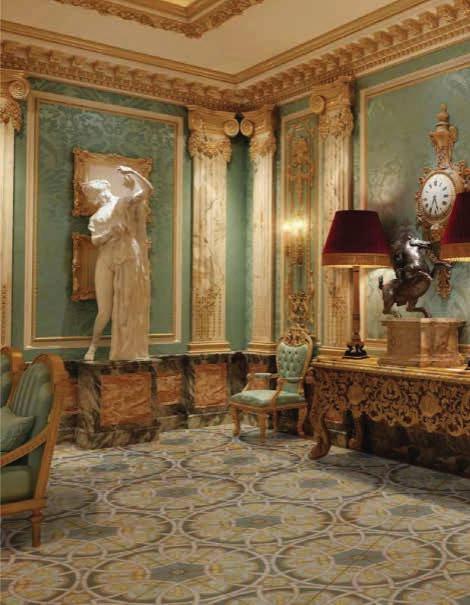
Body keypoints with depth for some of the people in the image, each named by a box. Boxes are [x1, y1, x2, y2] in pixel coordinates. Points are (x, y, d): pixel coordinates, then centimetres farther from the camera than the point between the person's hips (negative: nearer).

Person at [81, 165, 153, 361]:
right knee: (105, 311, 0)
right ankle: (93, 346, 18)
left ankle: (124, 352, 9)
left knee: (125, 308, 2)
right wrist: (111, 232, -13)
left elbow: (147, 190, -4)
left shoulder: (124, 202, 9)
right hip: (105, 262, 2)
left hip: (127, 260, -2)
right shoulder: (96, 217, 18)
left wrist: (132, 172, -7)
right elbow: (95, 240, 3)